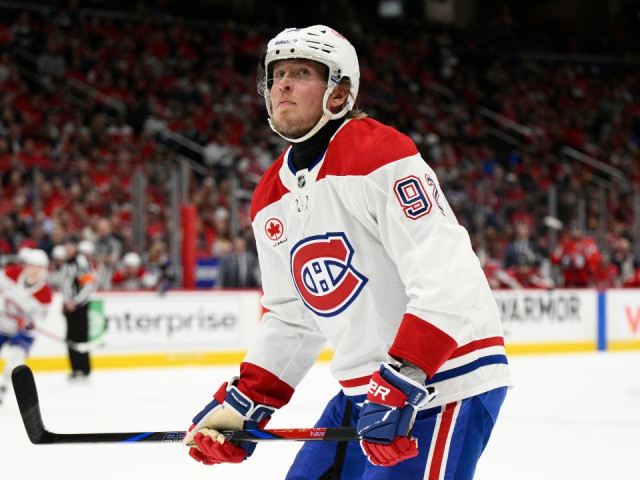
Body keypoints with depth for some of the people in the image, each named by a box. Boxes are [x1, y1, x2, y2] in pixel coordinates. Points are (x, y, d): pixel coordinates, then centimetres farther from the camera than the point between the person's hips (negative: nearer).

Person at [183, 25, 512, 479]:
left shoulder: (380, 154, -16)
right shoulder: (270, 200, 11)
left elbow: (445, 276, -24)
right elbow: (290, 318, 19)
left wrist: (401, 382, -29)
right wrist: (245, 403, 11)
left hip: (446, 379, -8)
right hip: (365, 388, 9)